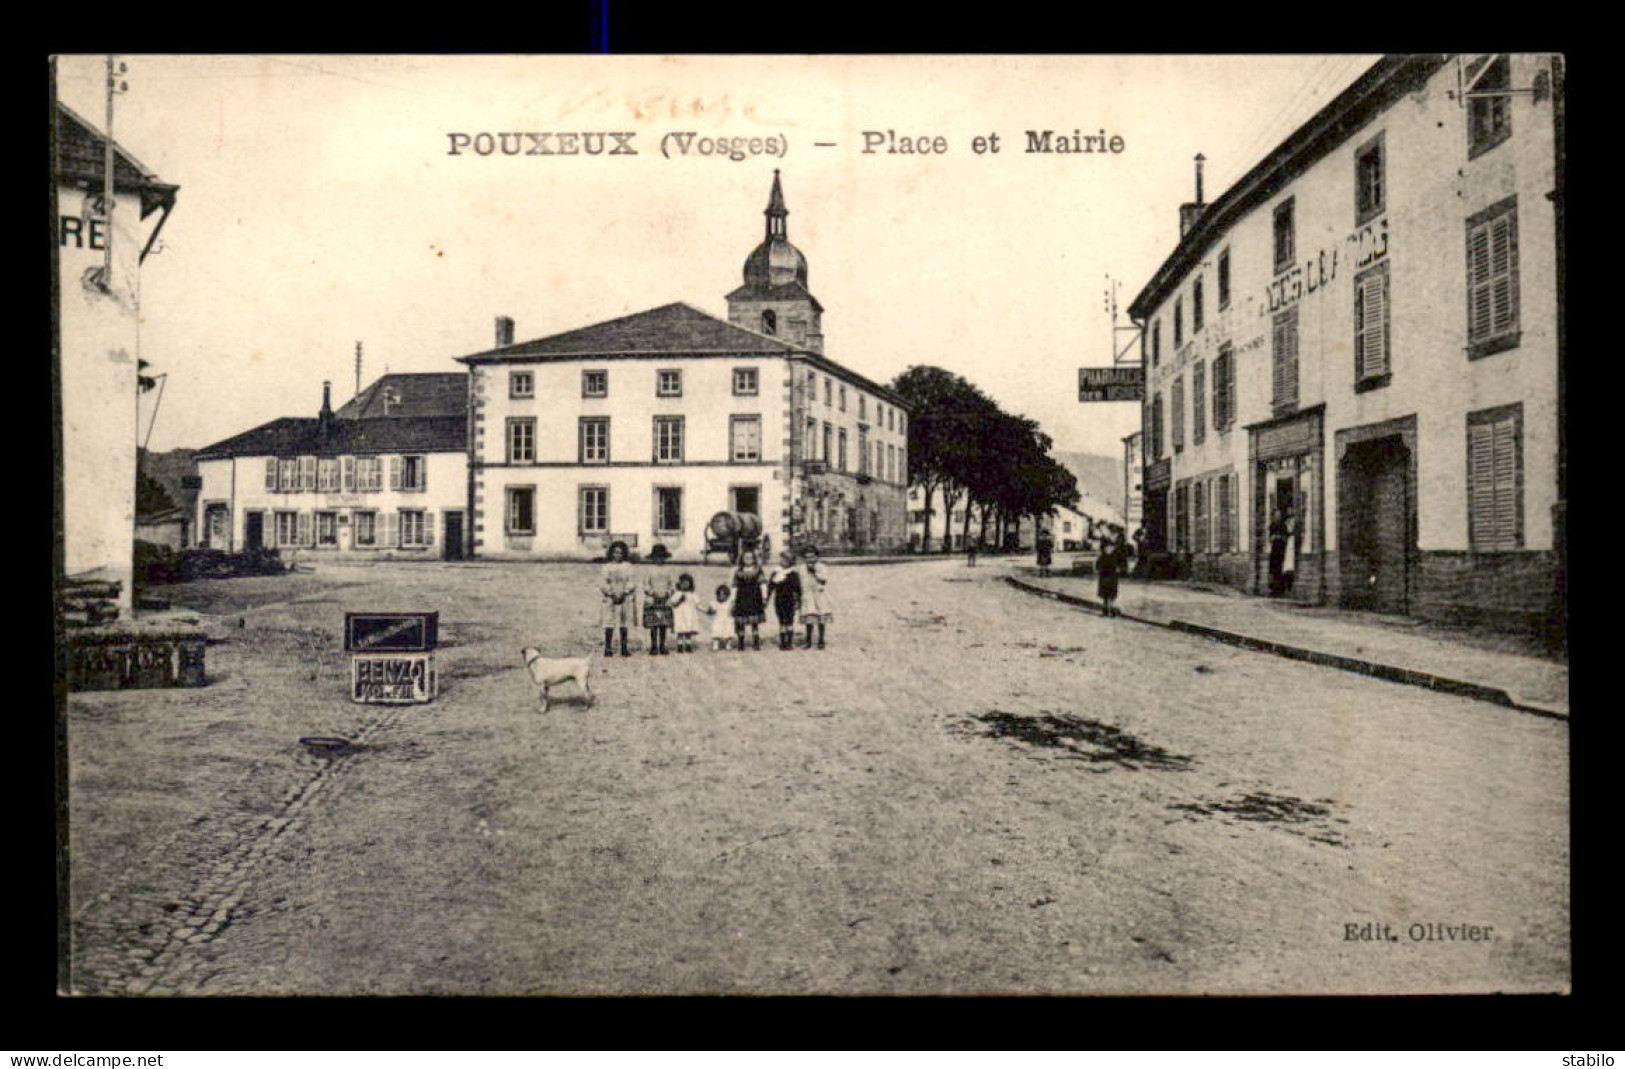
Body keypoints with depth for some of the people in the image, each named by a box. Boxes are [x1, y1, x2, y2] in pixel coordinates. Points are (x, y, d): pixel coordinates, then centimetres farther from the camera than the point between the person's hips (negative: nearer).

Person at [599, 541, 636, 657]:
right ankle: (607, 648, -1)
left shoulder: (628, 567, 8)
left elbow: (630, 583, 3)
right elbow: (602, 583, -1)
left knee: (624, 625, 2)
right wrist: (612, 594, -12)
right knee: (609, 625, -5)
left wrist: (623, 594, -11)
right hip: (610, 599, -1)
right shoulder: (607, 567, 5)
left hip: (625, 599, 1)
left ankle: (624, 649, 6)